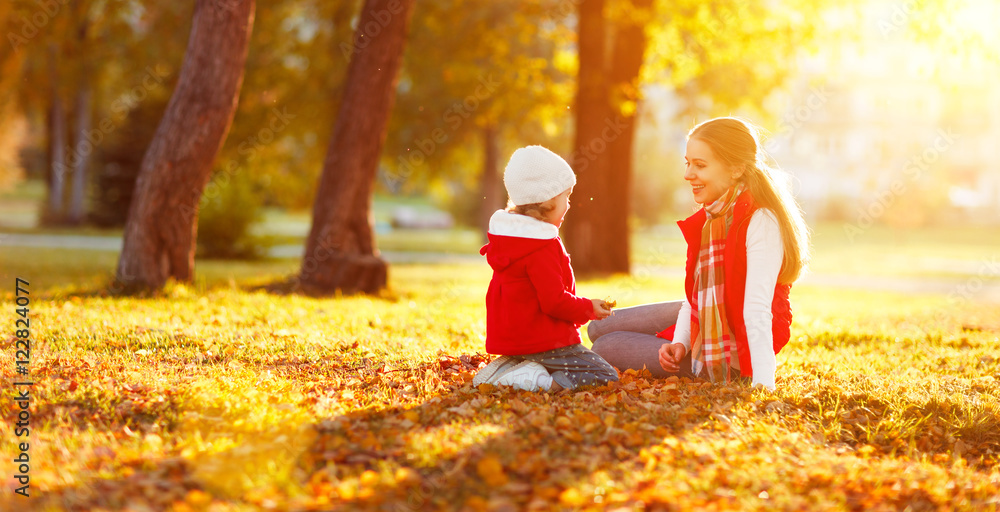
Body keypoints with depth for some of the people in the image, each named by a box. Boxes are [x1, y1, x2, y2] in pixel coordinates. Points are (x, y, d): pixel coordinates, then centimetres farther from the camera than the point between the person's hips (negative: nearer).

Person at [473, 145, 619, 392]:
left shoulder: (505, 237, 10)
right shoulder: (543, 248, -20)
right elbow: (554, 301, -22)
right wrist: (589, 309, -6)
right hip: (545, 341, -9)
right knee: (607, 377, -7)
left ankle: (505, 369, 7)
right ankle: (538, 381, -21)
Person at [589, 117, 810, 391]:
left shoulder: (760, 221, -29)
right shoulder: (713, 214, 0)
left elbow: (757, 309, -36)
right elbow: (696, 292, 3)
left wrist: (762, 385, -40)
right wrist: (680, 342, -12)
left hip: (732, 357, -9)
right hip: (702, 324, 9)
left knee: (605, 350, -4)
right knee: (599, 329, 15)